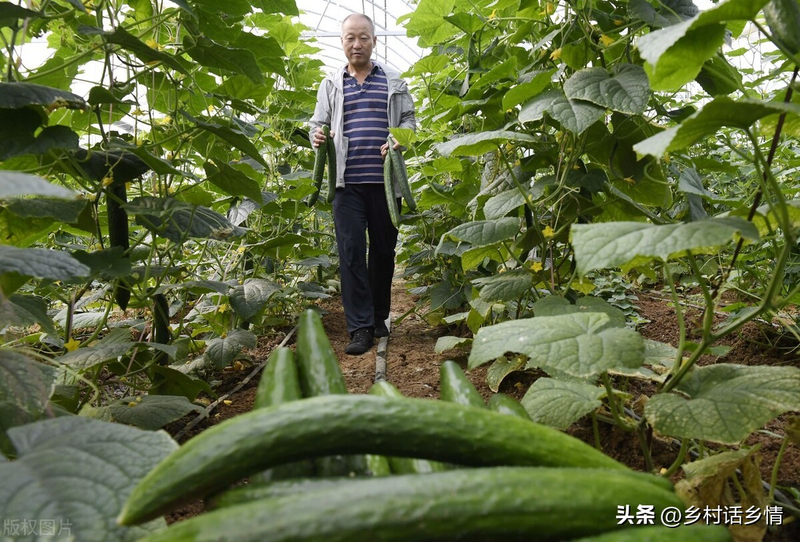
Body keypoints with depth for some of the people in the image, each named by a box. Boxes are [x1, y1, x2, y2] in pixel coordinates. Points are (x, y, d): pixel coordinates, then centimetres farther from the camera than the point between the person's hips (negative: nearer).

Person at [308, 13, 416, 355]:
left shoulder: (394, 82, 15)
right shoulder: (330, 85, 16)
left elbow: (409, 118, 13)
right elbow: (318, 124, 16)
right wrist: (317, 138, -8)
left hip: (385, 179, 1)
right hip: (347, 182, 0)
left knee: (383, 249, 6)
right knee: (351, 251, -9)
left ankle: (379, 317, 23)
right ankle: (360, 327, -6)